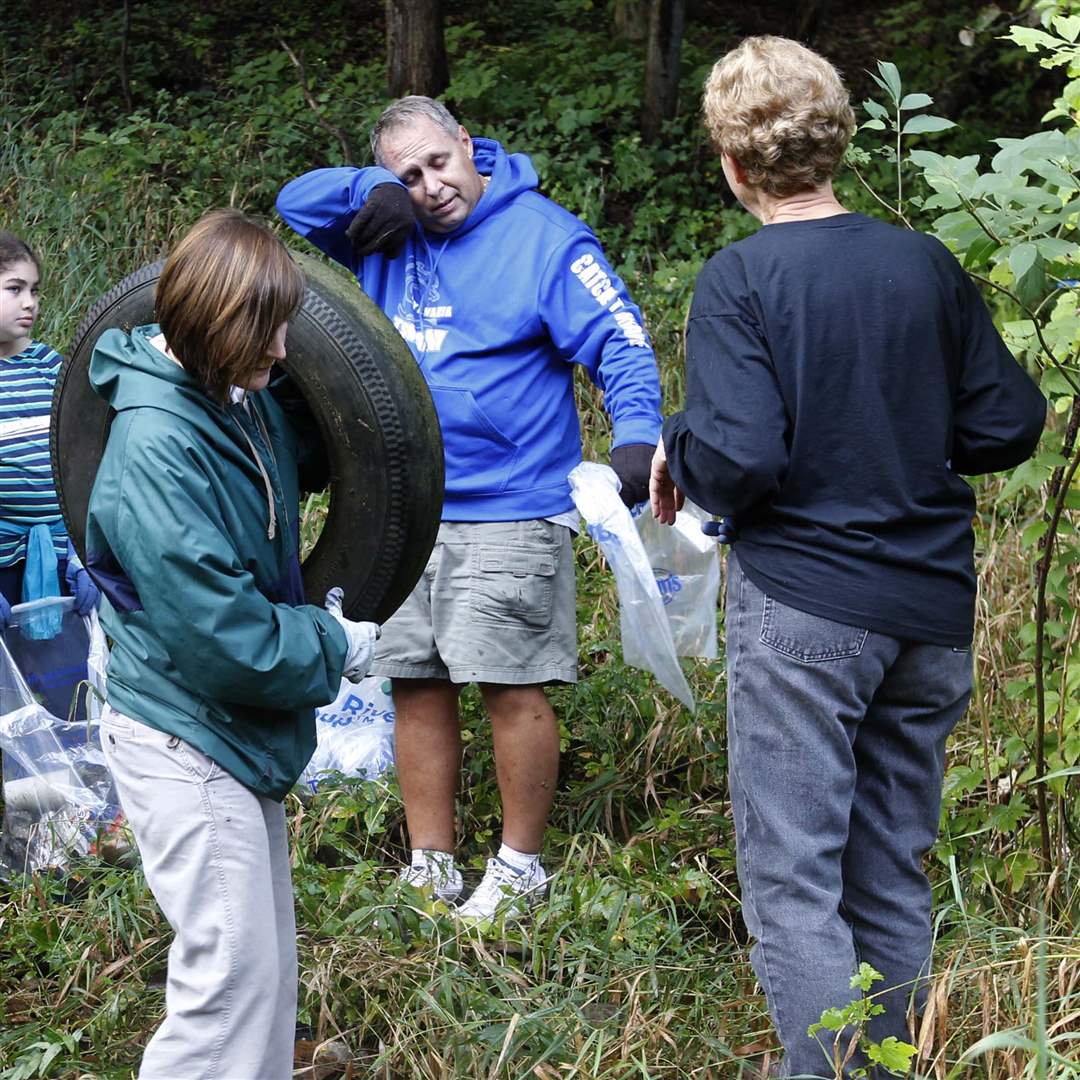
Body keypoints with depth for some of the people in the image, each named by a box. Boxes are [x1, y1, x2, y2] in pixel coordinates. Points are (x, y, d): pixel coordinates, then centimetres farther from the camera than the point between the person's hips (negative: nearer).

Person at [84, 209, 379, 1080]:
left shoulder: (245, 404, 3)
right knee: (232, 973, -7)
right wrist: (335, 649, -11)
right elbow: (218, 629, -24)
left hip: (240, 730, 9)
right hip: (185, 738, -9)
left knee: (268, 963, 15)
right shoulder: (158, 443, -23)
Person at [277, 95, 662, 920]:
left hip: (508, 513, -5)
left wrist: (637, 435, -30)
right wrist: (372, 189, -9)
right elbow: (295, 203, 11)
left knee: (512, 688, -4)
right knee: (417, 688, 9)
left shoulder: (545, 237, -7)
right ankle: (430, 867, 19)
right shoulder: (389, 231, 9)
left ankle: (520, 867, 11)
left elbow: (620, 342, -12)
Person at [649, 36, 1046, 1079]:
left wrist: (676, 456, 2)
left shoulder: (738, 280, -10)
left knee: (791, 885, -1)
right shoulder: (926, 263, 3)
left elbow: (738, 458, -19)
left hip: (803, 608, -5)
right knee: (892, 880, 15)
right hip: (932, 607, 5)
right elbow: (1008, 425, 6)